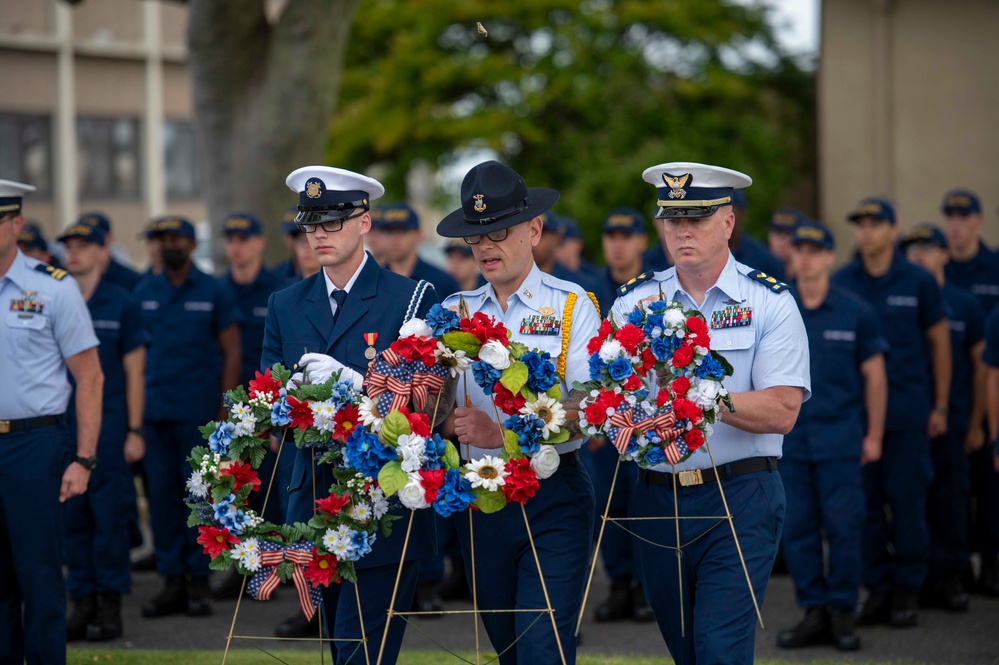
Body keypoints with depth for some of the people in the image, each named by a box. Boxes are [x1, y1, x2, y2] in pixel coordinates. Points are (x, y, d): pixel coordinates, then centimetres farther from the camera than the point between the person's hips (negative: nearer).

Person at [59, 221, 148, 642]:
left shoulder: (122, 305, 1)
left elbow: (134, 372, 1)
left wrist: (135, 430, -4)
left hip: (108, 426, -3)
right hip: (63, 424, 3)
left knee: (108, 516, -3)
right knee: (72, 516, 4)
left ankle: (110, 607, 4)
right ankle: (82, 603, 11)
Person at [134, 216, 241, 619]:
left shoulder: (213, 293, 2)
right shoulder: (144, 293, 10)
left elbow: (231, 352, 1)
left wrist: (225, 410, -6)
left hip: (199, 413, -3)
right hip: (155, 411, 3)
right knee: (161, 493, 3)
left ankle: (198, 581, 8)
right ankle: (171, 581, 10)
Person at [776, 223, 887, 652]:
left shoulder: (855, 312, 1)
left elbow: (874, 375, 5)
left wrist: (874, 435, 3)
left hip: (840, 437, -2)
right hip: (789, 436, 2)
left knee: (842, 527, -4)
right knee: (797, 528, 4)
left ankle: (843, 613, 6)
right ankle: (814, 613, 12)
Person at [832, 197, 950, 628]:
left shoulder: (918, 282, 1)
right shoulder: (840, 284, 4)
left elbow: (939, 341, 7)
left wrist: (940, 406, 5)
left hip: (908, 411, -2)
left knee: (907, 500, 0)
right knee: (865, 502, 4)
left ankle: (907, 591, 8)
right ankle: (877, 588, 13)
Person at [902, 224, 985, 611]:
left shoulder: (964, 305, 7)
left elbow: (981, 365, 9)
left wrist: (976, 423, 6)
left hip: (951, 419, 0)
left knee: (950, 499, -1)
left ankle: (950, 578, 5)